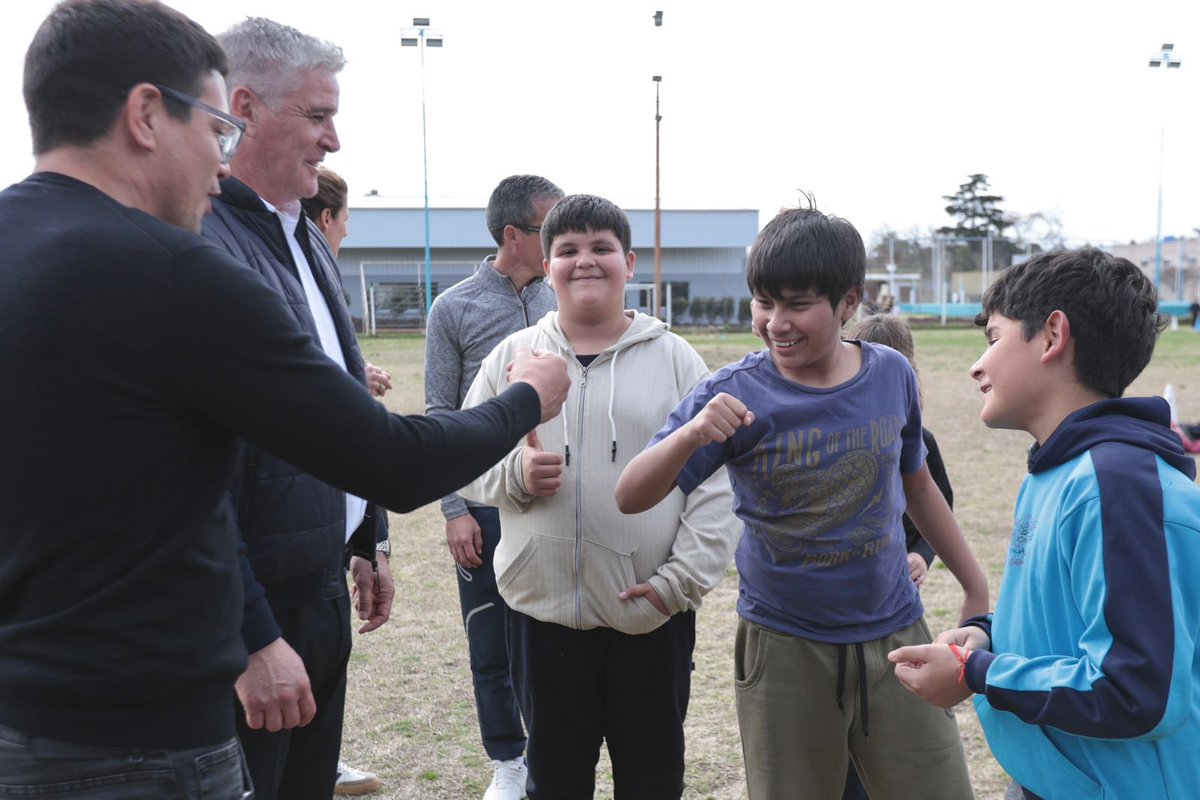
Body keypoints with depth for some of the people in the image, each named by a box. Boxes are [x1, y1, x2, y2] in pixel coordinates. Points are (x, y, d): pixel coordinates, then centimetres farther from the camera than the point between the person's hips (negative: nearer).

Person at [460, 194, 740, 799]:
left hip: (652, 615, -1)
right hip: (543, 611, 1)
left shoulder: (675, 358, 0)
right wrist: (514, 474, -14)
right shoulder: (511, 357, 5)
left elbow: (714, 480, -2)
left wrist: (684, 579, -10)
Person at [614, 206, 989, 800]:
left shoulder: (892, 374, -4)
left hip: (893, 633, 2)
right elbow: (631, 498, -18)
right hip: (783, 647, -2)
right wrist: (691, 435, -36)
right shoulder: (736, 394, -12)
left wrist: (977, 587, 18)